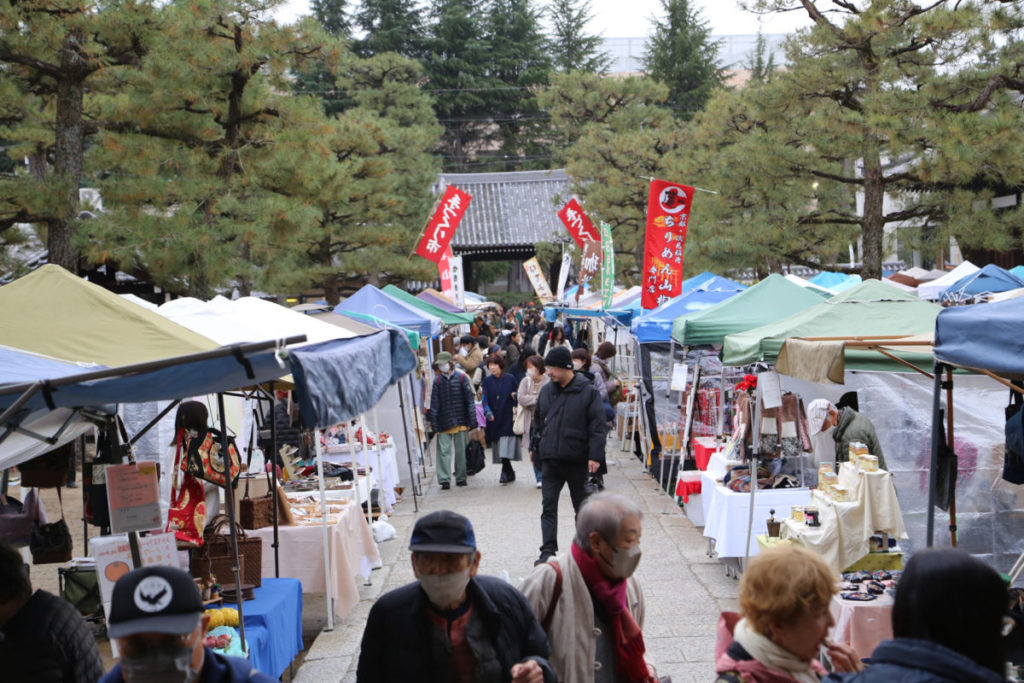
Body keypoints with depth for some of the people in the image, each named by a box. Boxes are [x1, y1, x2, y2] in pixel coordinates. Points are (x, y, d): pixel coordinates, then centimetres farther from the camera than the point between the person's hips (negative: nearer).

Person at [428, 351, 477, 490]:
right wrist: (434, 424, -2)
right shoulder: (437, 381, 2)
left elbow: (469, 400, 0)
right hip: (443, 423, 0)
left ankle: (461, 478, 20)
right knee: (444, 451, -7)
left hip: (460, 421, 0)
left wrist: (471, 420, -5)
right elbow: (434, 404, 3)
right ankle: (444, 479, -9)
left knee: (460, 451, 9)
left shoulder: (461, 378, -1)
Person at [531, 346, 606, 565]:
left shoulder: (588, 392, -7)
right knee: (548, 506, -4)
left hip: (577, 461, -3)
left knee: (582, 506, 11)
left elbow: (597, 426, -10)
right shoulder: (546, 391, 7)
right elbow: (538, 421, 18)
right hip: (550, 460, 4)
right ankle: (548, 551, -4)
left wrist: (595, 456, -16)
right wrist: (536, 447, 15)